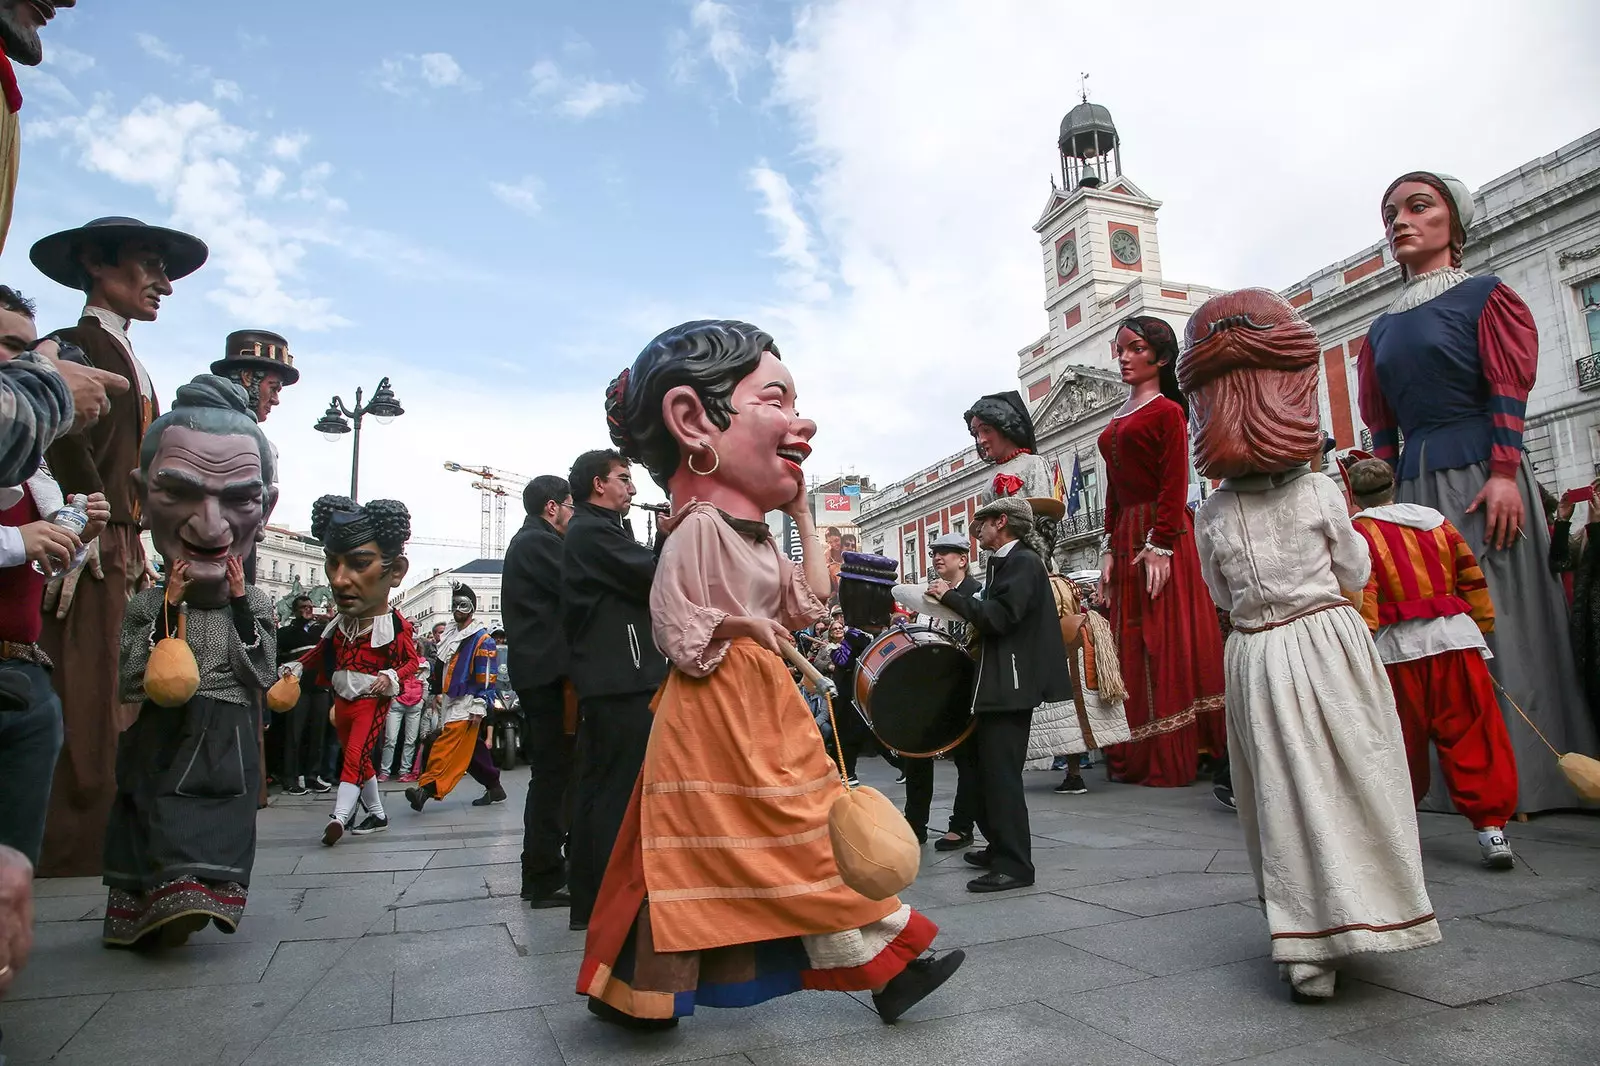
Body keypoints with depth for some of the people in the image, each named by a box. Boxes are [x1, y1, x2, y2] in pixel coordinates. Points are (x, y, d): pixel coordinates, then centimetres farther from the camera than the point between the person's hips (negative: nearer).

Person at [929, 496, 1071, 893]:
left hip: (1012, 685, -10)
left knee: (1000, 773, -8)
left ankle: (1014, 865, 0)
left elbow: (999, 617, -23)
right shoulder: (1003, 563, 16)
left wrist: (950, 595, -16)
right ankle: (1001, 848, 28)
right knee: (987, 767, 16)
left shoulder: (1024, 561, -12)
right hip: (998, 683, 10)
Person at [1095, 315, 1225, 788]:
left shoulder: (1166, 411, -3)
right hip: (1126, 539, 8)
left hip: (1162, 536, -8)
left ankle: (1172, 759, 3)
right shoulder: (1118, 421, 19)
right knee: (1132, 644, 8)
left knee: (1167, 641, -4)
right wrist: (1109, 549, 10)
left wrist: (1160, 545, -19)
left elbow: (1174, 484, -12)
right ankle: (1139, 758, 15)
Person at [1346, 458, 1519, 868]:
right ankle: (1491, 827, 3)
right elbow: (1473, 581, 16)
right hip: (1456, 637, 3)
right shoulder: (1436, 520, 13)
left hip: (1399, 649, -3)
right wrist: (1481, 628, 25)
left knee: (1404, 747, 9)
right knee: (1473, 739, 7)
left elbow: (1361, 601, -10)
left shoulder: (1357, 534, -2)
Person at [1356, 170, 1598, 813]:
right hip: (1416, 487, 5)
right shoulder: (1382, 329, 16)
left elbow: (1510, 392, -7)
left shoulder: (1484, 295, 3)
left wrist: (1504, 475, -17)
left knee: (1502, 619, -2)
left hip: (1482, 479, -5)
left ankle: (1524, 777, 7)